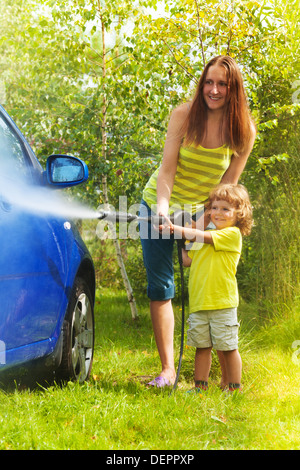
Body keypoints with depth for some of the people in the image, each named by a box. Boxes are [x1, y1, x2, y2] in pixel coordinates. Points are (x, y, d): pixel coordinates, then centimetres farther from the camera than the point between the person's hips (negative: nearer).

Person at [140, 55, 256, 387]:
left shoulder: (244, 132, -12)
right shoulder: (184, 115, -16)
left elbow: (227, 187, -10)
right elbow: (167, 169, -18)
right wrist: (163, 205, -34)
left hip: (199, 210, 1)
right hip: (161, 206, -1)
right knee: (160, 288, -4)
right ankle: (168, 369, 0)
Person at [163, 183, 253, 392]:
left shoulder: (232, 234, -6)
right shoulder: (206, 240, 19)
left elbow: (202, 236, -16)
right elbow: (188, 260, 21)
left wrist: (175, 228, -15)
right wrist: (179, 242, 17)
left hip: (222, 303, -7)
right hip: (199, 303, 7)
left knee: (228, 347, 2)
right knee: (202, 346, 11)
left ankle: (234, 388, 12)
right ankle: (200, 386, 18)